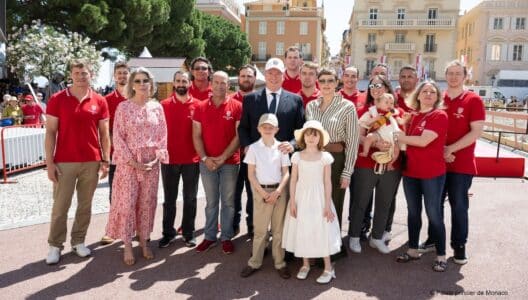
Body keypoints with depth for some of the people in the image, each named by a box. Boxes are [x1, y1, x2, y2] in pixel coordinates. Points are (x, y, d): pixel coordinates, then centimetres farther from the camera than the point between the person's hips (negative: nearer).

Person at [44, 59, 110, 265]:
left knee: (85, 205, 11)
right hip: (64, 162, -2)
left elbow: (104, 133, 7)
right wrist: (49, 162, -7)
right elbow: (50, 132, -2)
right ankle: (55, 245, 18)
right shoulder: (57, 99, -2)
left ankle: (79, 241, 25)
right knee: (60, 206, 5)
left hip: (92, 162, 2)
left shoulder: (99, 101, 3)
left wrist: (105, 160, 3)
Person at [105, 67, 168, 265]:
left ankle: (144, 242, 23)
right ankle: (127, 246, 13)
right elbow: (117, 137, -5)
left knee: (147, 203, 9)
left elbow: (163, 135, 6)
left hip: (151, 164, 3)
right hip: (128, 163, -2)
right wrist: (132, 161, -13)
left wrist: (157, 158, -7)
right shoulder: (123, 107, -2)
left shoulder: (157, 107, 6)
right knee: (127, 203, 0)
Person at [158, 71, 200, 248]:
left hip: (192, 160, 0)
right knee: (169, 199, 10)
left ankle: (188, 233, 22)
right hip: (169, 160, 0)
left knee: (190, 198, 10)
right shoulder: (164, 105, 1)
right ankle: (168, 233, 22)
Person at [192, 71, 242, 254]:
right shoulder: (200, 107, 4)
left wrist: (223, 157, -12)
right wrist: (205, 158, -9)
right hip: (207, 162, 2)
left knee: (228, 202, 7)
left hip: (230, 162, -1)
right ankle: (209, 236, 22)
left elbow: (239, 135, -6)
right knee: (211, 202, 11)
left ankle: (226, 237, 19)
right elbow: (196, 136, 2)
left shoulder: (237, 107, -2)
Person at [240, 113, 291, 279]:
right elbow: (251, 174, -2)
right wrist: (263, 192, -10)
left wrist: (277, 191, -10)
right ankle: (254, 263, 17)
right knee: (260, 229, 5)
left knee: (279, 228, 8)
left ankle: (280, 263, 19)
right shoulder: (254, 148, -2)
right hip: (260, 191, -1)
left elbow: (286, 173, 2)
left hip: (279, 191, 1)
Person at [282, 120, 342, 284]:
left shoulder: (325, 157, -5)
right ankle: (305, 265, 26)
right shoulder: (297, 156, -2)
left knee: (322, 231, 2)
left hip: (318, 198, -2)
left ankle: (328, 268, 15)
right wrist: (292, 202, -4)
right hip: (301, 198, 2)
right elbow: (293, 181, 0)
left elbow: (327, 182, -4)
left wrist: (327, 204, -6)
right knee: (302, 231, 9)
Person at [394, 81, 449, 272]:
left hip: (432, 174, -6)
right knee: (413, 212, 14)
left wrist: (398, 137, -10)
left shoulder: (439, 115, -11)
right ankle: (413, 250, 28)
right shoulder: (414, 116, 9)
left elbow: (423, 141, -19)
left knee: (433, 214, 2)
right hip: (411, 172, 6)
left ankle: (441, 256, 17)